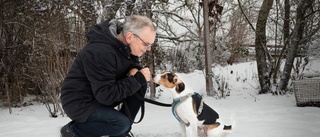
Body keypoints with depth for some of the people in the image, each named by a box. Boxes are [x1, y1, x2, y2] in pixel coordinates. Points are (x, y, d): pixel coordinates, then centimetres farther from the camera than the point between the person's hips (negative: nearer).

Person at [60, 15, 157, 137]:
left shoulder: (126, 45, -5)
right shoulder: (100, 53, -32)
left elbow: (133, 62, 13)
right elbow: (106, 95, -31)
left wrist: (135, 69, -13)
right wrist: (138, 79, -26)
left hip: (101, 93, 9)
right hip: (78, 102, -8)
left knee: (141, 85, -6)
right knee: (122, 123, -26)